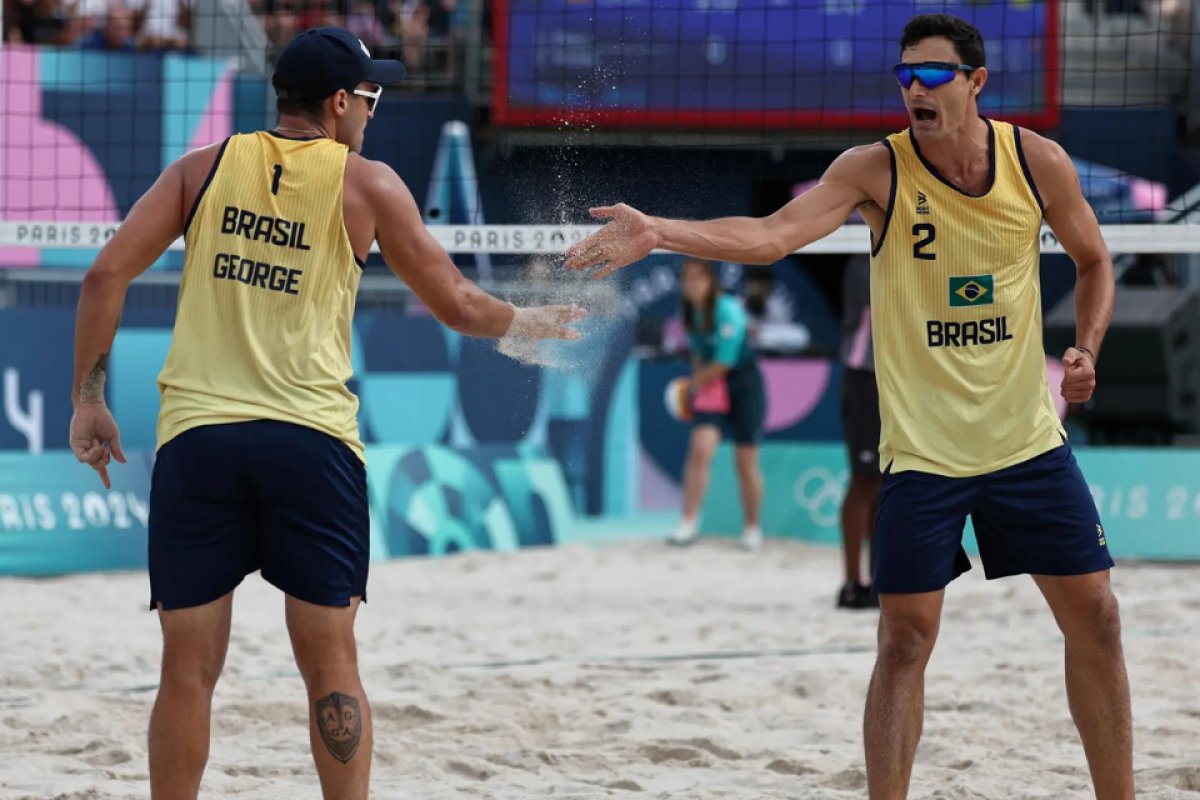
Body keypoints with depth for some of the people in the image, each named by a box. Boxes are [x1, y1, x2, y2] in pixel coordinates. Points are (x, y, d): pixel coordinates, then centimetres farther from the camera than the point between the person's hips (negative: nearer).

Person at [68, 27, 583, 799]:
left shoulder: (205, 168, 11)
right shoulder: (366, 184, 4)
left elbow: (107, 275, 2)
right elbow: (458, 306, 9)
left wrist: (89, 399, 8)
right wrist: (534, 323, 28)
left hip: (196, 437, 2)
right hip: (310, 441, -2)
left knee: (189, 670, 6)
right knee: (331, 664, 6)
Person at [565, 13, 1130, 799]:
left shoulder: (1038, 161, -3)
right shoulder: (878, 169, -10)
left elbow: (1094, 261, 14)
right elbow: (772, 235, -24)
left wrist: (1086, 348, -3)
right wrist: (658, 232, -39)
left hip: (1028, 438, 3)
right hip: (921, 452, -3)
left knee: (1094, 617, 5)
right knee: (905, 638, -4)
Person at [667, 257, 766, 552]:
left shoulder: (727, 311, -21)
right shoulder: (691, 313, 0)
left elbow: (723, 363, -21)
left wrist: (697, 381, -7)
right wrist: (697, 379, 4)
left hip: (744, 385, -5)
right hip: (709, 386, 5)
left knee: (746, 462, 3)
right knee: (700, 448, -15)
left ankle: (752, 528, 19)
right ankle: (689, 523, -14)